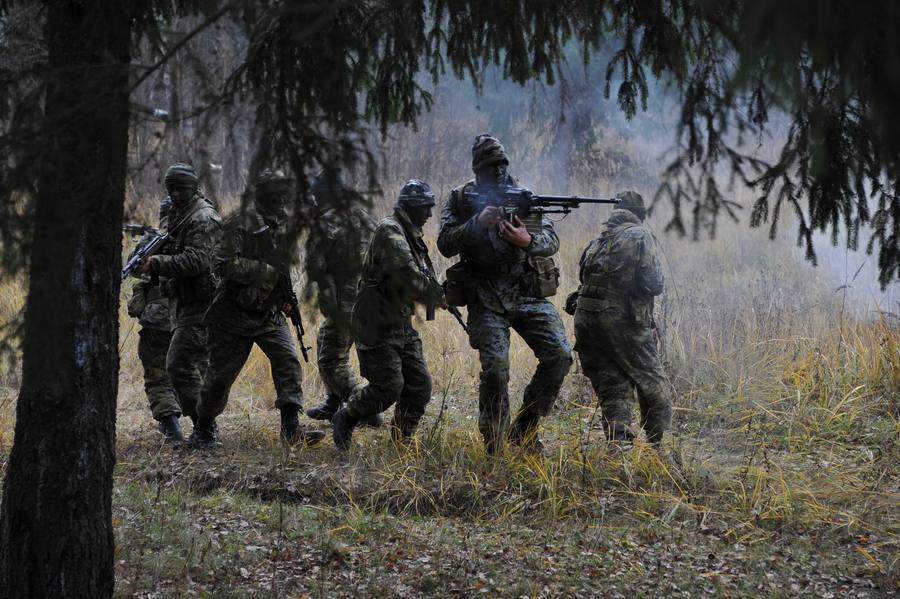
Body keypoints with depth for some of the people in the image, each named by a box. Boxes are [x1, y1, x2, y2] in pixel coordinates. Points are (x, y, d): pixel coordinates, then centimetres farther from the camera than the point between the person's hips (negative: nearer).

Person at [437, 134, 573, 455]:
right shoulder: (461, 199, 4)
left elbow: (551, 241, -4)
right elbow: (445, 245, -6)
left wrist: (528, 241, -26)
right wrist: (477, 223, -21)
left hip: (528, 294, 2)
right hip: (486, 300, -2)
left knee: (559, 356, -12)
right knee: (495, 369, -14)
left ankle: (525, 428, 5)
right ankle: (493, 446, 1)